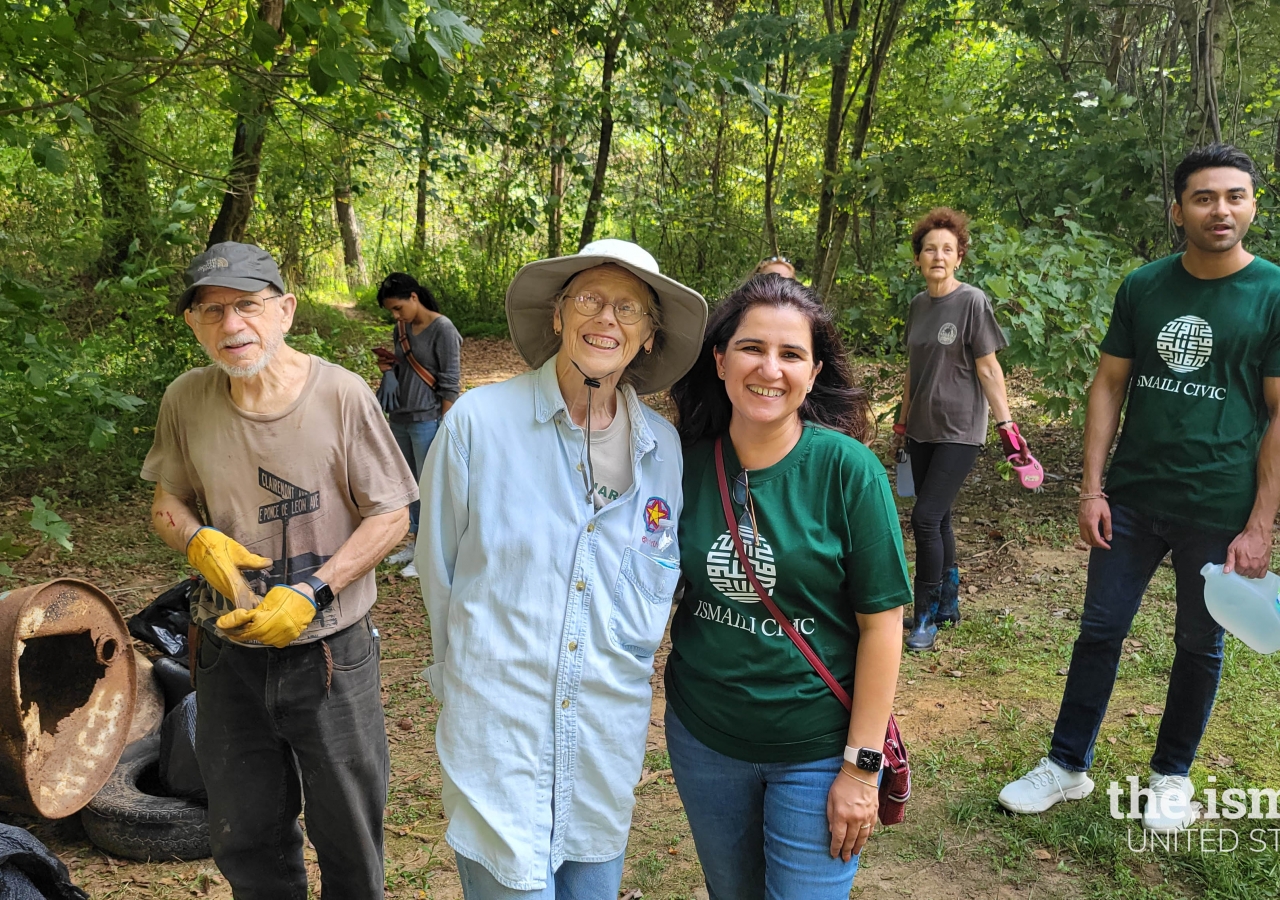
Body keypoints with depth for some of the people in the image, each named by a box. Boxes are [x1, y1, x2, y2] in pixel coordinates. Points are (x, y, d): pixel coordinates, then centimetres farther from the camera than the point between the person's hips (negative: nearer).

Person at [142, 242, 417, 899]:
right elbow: (167, 504, 9)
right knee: (243, 838, 21)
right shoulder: (186, 400, -4)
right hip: (229, 652, 3)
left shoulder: (340, 393, -15)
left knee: (348, 833, 14)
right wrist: (199, 542, -14)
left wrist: (312, 592, -20)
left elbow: (391, 515, -11)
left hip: (329, 653, -3)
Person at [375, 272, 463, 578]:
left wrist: (444, 429, -15)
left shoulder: (442, 329, -12)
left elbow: (450, 384, -13)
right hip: (400, 419, 7)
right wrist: (388, 365, 0)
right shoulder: (401, 330, 10)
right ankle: (415, 542, 26)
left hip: (427, 420, -7)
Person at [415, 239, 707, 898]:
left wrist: (622, 668, 12)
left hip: (610, 738, 4)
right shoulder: (479, 421, -11)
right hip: (497, 734, -3)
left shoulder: (663, 446, -1)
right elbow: (439, 571, -1)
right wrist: (466, 683, 8)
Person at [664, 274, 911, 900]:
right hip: (702, 738, 4)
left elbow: (881, 620, -13)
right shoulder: (687, 461, -7)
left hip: (817, 749, -3)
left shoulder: (846, 468, -16)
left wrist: (862, 766, -12)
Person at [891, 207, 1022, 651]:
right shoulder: (919, 303, 7)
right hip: (923, 429, 6)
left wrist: (1005, 422, -12)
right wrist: (903, 420, 19)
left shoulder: (972, 302, -11)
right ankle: (947, 602, 26)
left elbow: (988, 368, -10)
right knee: (937, 518, 11)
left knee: (926, 517, -11)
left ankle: (927, 615, 2)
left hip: (959, 431, -6)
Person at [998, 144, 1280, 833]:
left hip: (1218, 511, -2)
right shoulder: (1143, 288, 2)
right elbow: (1109, 385, 6)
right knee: (1099, 631, 8)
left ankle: (1171, 775, 32)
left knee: (1198, 645, 13)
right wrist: (1092, 487, -1)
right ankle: (1068, 765, 23)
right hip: (1132, 499, 3)